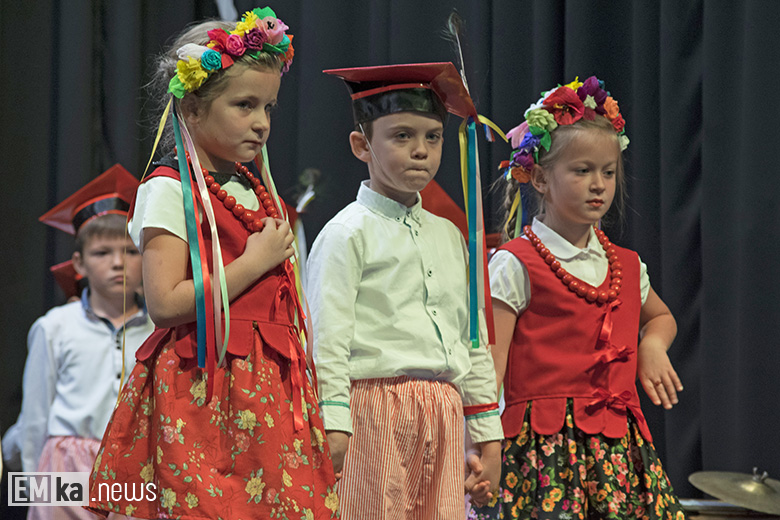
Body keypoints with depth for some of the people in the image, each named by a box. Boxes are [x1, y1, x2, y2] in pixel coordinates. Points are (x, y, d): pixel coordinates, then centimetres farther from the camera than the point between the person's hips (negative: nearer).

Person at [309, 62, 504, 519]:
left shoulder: (449, 237, 18)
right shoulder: (348, 234, -2)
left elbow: (473, 342, 20)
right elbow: (327, 344, -9)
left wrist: (489, 437, 17)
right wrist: (334, 431, -17)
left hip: (443, 417, 6)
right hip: (375, 411, -6)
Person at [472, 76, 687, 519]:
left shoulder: (627, 267, 17)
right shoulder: (516, 266, -3)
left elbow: (660, 316, 39)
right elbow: (489, 366, -8)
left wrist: (653, 345, 15)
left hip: (616, 447, 6)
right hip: (543, 449, -5)